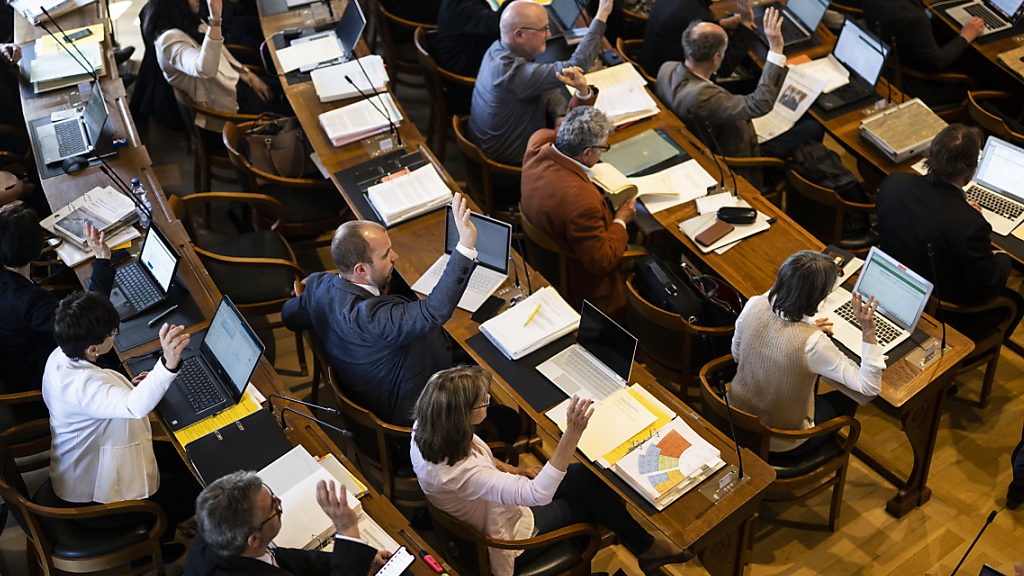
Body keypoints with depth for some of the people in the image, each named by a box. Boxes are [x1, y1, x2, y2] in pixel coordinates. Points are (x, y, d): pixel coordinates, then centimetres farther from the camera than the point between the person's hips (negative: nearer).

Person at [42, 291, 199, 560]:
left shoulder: (61, 357, -7)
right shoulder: (80, 386, -39)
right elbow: (136, 406, -58)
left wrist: (129, 387, -2)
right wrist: (168, 364, -74)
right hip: (92, 500, -10)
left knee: (184, 459, 19)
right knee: (198, 489, 2)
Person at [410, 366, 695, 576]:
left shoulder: (430, 429, -17)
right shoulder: (459, 473, -43)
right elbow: (538, 494, -45)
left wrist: (514, 471, 4)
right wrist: (572, 433, -51)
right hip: (507, 540, -8)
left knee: (587, 476, 6)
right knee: (590, 499, 4)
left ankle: (644, 546, 27)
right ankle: (646, 548, 33)